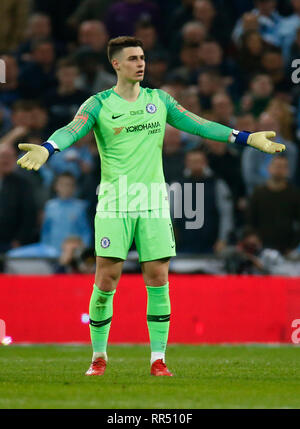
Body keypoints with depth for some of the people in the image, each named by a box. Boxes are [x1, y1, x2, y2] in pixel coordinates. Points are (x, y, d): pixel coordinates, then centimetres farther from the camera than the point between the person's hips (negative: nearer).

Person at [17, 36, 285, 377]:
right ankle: (99, 355, 11)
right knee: (106, 281, -5)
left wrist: (246, 138, 5)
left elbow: (197, 125, 11)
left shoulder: (159, 100, 11)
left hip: (153, 202, 3)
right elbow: (72, 130, -16)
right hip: (114, 203, -3)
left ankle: (158, 358, 4)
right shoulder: (99, 104, 0)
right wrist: (47, 149, -38)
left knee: (158, 280, -1)